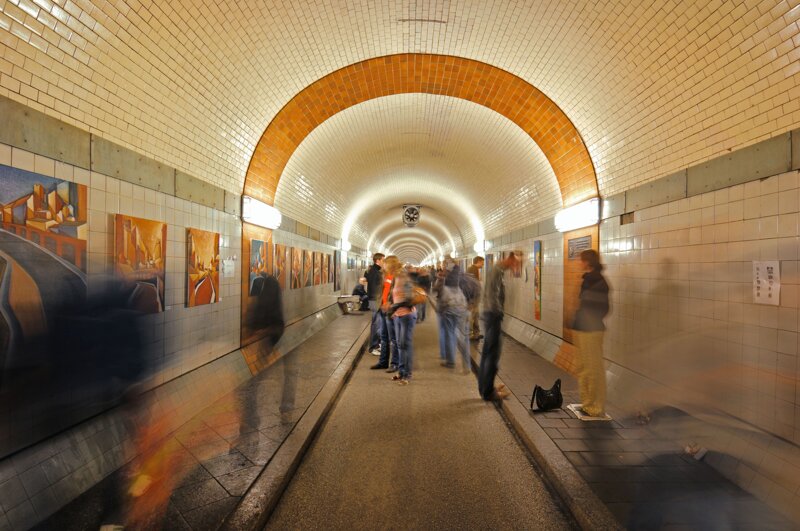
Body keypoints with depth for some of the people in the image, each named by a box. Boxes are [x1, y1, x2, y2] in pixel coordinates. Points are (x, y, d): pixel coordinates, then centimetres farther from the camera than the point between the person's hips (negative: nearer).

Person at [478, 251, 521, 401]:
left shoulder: (498, 270, 15)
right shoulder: (498, 271, -16)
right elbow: (493, 295, -22)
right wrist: (499, 312, -15)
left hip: (490, 314, 10)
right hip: (493, 315, -10)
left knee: (487, 353, 14)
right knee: (493, 355, -3)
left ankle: (484, 387, 24)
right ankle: (488, 391, 5)